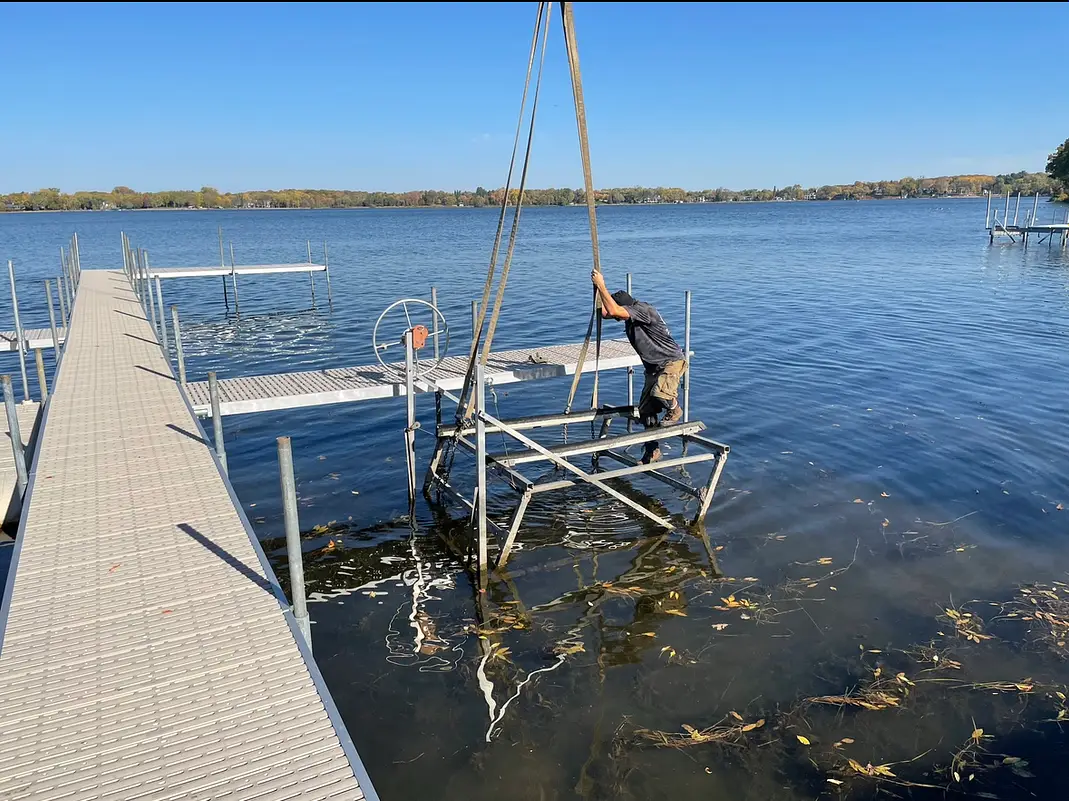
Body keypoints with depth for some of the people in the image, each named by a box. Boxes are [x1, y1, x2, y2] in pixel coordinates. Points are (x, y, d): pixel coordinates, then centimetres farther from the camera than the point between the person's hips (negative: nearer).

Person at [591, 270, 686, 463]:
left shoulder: (643, 309, -23)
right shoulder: (631, 315, 5)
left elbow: (613, 310, -34)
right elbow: (604, 311, 11)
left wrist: (601, 285, -25)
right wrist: (597, 287, 0)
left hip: (672, 361, -10)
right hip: (654, 367, 10)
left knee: (659, 392, -37)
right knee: (645, 409, 8)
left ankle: (674, 410, -2)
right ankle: (652, 451, 22)